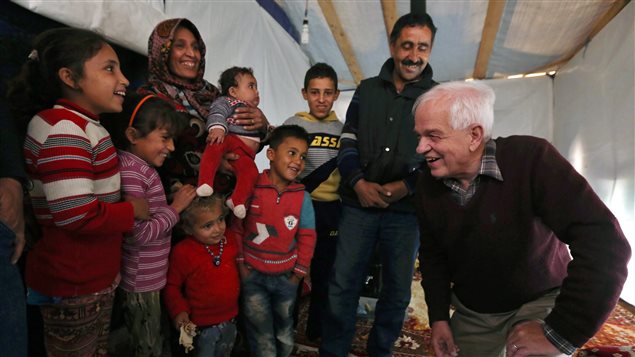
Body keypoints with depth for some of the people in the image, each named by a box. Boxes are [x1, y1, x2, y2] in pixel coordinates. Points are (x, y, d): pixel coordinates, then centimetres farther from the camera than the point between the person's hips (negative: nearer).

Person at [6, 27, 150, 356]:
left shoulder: (83, 125, 10)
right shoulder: (63, 129, -23)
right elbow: (79, 216, -30)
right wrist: (135, 209, -15)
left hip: (95, 280, 9)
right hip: (72, 288, -9)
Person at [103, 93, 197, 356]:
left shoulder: (140, 167, 7)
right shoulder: (130, 171, -24)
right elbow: (141, 233, -26)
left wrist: (174, 201, 2)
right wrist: (175, 207, -17)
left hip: (149, 278, 9)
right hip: (141, 283, -9)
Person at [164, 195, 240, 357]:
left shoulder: (231, 239, -8)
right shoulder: (182, 252, -22)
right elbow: (172, 285, -11)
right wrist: (179, 310, -21)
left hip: (230, 319, 5)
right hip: (202, 325, -5)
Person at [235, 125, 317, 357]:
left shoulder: (302, 197, -10)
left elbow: (307, 237, -3)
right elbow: (237, 229, -5)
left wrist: (299, 272, -2)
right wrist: (240, 264, -3)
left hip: (286, 276, 2)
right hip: (253, 275, -2)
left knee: (284, 335, 22)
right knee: (261, 338, 10)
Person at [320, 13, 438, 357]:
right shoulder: (367, 89, 9)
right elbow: (348, 142, 7)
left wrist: (406, 186, -14)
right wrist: (358, 182, -10)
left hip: (406, 211, 0)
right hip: (359, 205, 1)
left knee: (397, 292, 12)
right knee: (341, 287, 3)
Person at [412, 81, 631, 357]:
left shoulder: (530, 159, -28)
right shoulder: (428, 183, -11)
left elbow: (605, 244, -32)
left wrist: (560, 333, -28)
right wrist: (438, 317, -3)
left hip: (540, 303, -4)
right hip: (471, 311, 5)